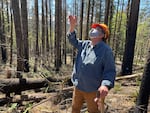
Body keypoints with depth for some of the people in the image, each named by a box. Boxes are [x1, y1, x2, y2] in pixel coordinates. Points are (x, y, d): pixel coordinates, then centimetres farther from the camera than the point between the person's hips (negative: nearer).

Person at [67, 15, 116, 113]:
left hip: (93, 90, -6)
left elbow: (110, 70, -19)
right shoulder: (84, 44, 4)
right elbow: (73, 40, 16)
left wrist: (105, 85, -37)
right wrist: (72, 26, -1)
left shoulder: (106, 50, -17)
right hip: (78, 87, 6)